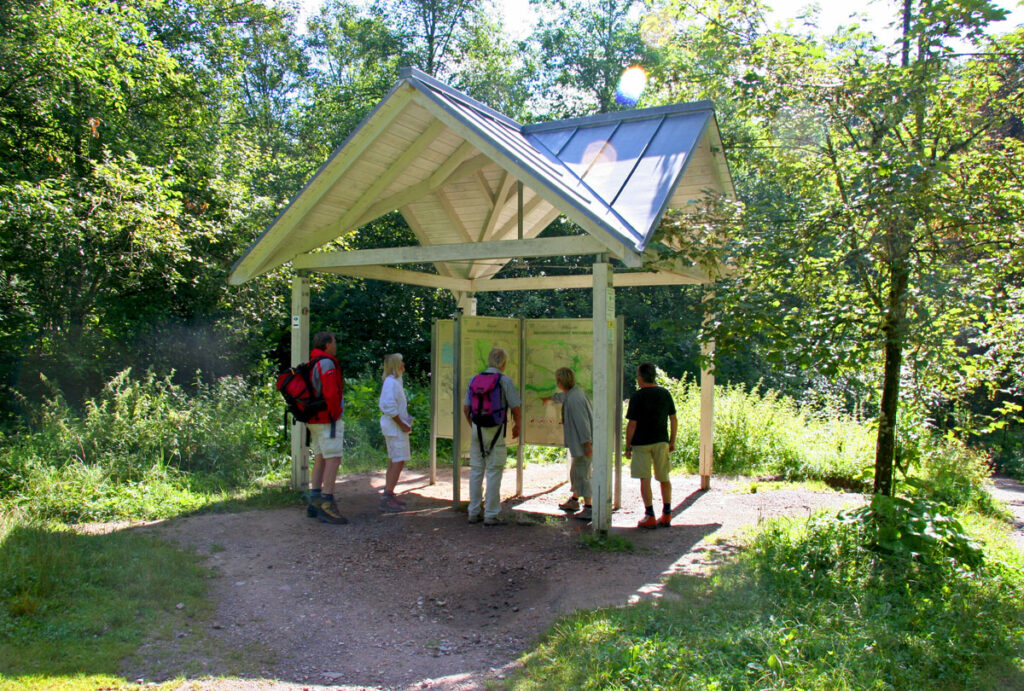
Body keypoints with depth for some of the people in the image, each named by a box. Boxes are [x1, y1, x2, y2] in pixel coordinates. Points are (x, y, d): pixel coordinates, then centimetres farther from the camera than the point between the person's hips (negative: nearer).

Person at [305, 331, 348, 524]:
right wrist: (336, 414, -11)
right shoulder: (327, 364, -15)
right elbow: (331, 394, -25)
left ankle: (315, 501, 17)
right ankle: (326, 505, -14)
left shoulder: (311, 364, 16)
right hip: (327, 420, -10)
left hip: (313, 419, 10)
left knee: (320, 459, 14)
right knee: (333, 459, -10)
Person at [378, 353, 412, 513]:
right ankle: (386, 499, -13)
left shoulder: (395, 381, 16)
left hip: (392, 426, 11)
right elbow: (389, 406, -24)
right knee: (399, 461, -12)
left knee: (393, 461, 14)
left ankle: (388, 495, 19)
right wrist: (402, 424, -18)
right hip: (394, 426, -11)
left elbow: (383, 404, 22)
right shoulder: (391, 382, -16)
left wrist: (405, 421, 17)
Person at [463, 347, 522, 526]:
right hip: (495, 430, -5)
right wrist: (517, 426, 9)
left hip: (477, 429, 5)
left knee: (476, 471, 11)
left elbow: (466, 408, 11)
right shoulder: (505, 380, -8)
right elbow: (516, 407, -8)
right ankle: (491, 514, 2)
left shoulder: (474, 380, 7)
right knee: (493, 473, 0)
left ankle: (474, 512, 17)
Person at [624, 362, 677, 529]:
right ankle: (666, 515, 17)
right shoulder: (665, 394, 4)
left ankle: (650, 516, -1)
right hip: (661, 441, 4)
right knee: (664, 478, 13)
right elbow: (673, 420, 6)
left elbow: (632, 424, -11)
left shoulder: (637, 396, -10)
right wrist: (672, 441, 15)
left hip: (642, 443, -4)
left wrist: (628, 446, -4)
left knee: (645, 479, 0)